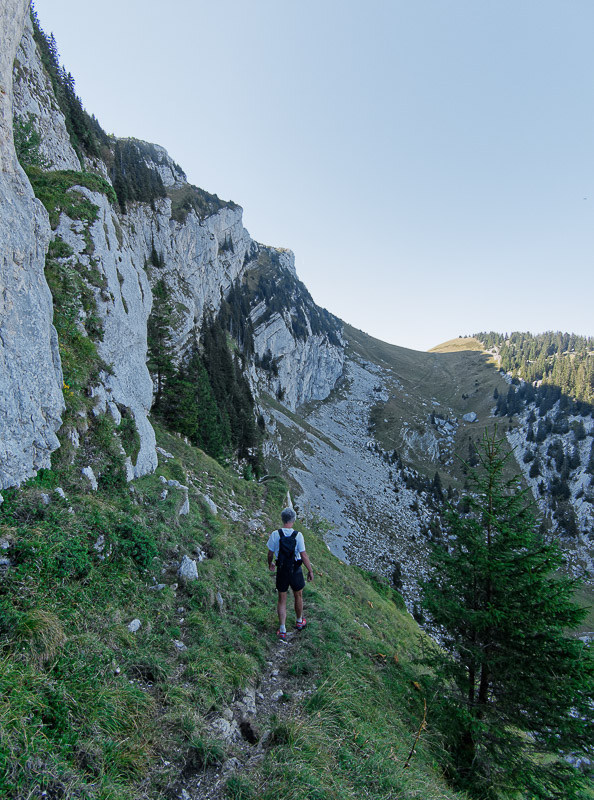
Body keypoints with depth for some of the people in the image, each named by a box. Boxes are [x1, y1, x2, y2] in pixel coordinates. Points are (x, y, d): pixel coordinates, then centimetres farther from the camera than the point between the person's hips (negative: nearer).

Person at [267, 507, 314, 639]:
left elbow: (270, 553, -3)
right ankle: (299, 621, 42)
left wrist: (270, 564, 18)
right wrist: (310, 571, -3)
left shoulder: (275, 534, -13)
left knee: (282, 600, 15)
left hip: (281, 571, 1)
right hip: (296, 571, -1)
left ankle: (282, 630, 18)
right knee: (298, 597, 23)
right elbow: (304, 556, -16)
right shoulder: (298, 535, -19)